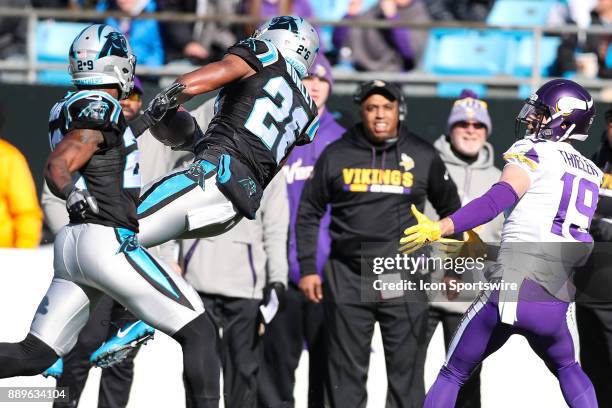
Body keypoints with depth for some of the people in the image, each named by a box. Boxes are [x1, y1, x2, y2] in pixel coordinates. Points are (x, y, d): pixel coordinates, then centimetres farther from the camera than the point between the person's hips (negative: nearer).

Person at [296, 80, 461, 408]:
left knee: (406, 370, 1)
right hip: (347, 280, 0)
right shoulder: (336, 155, 4)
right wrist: (308, 267, 4)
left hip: (404, 280, 0)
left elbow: (450, 209, 16)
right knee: (347, 371, 5)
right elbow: (309, 212, 10)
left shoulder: (423, 156, 4)